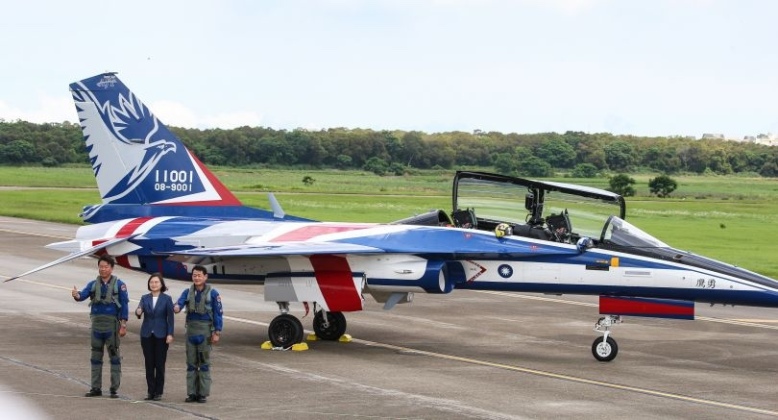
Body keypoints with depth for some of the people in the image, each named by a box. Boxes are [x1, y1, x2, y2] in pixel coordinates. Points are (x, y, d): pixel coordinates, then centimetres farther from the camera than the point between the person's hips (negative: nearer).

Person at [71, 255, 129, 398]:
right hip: (96, 324, 4)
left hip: (112, 325, -4)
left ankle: (114, 389, 3)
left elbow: (124, 305, -4)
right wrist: (77, 295, -34)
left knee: (114, 356, -1)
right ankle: (96, 388, 16)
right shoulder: (93, 284, 7)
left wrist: (123, 325, -11)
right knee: (96, 356, 9)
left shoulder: (119, 285, -2)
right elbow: (83, 295, -9)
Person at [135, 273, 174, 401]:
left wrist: (170, 334, -9)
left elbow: (170, 317, -2)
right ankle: (150, 391, 12)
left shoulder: (167, 299, -1)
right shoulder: (145, 298, 7)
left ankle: (158, 392, 6)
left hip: (161, 335, -3)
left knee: (160, 364, 0)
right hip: (147, 335, 3)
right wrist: (138, 312, -31)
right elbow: (140, 310, -7)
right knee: (149, 364, 5)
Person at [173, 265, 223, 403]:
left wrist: (217, 332, -9)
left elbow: (218, 313, -4)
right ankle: (192, 393, 13)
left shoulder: (212, 293, -3)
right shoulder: (187, 292, 7)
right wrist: (176, 307, -34)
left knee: (204, 362, 0)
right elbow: (180, 302, -10)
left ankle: (203, 393, 4)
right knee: (191, 362, 7)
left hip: (205, 330, -4)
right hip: (191, 329, 4)